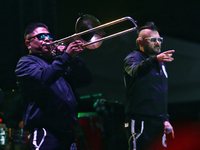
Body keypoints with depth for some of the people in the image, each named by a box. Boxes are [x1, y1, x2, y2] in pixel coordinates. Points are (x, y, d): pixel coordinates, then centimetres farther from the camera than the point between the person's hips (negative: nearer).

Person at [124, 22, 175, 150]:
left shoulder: (160, 63, 20)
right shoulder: (133, 58, -6)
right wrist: (155, 60, -50)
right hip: (140, 123, -8)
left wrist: (165, 119, 18)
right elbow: (135, 71, -32)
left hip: (158, 123, 8)